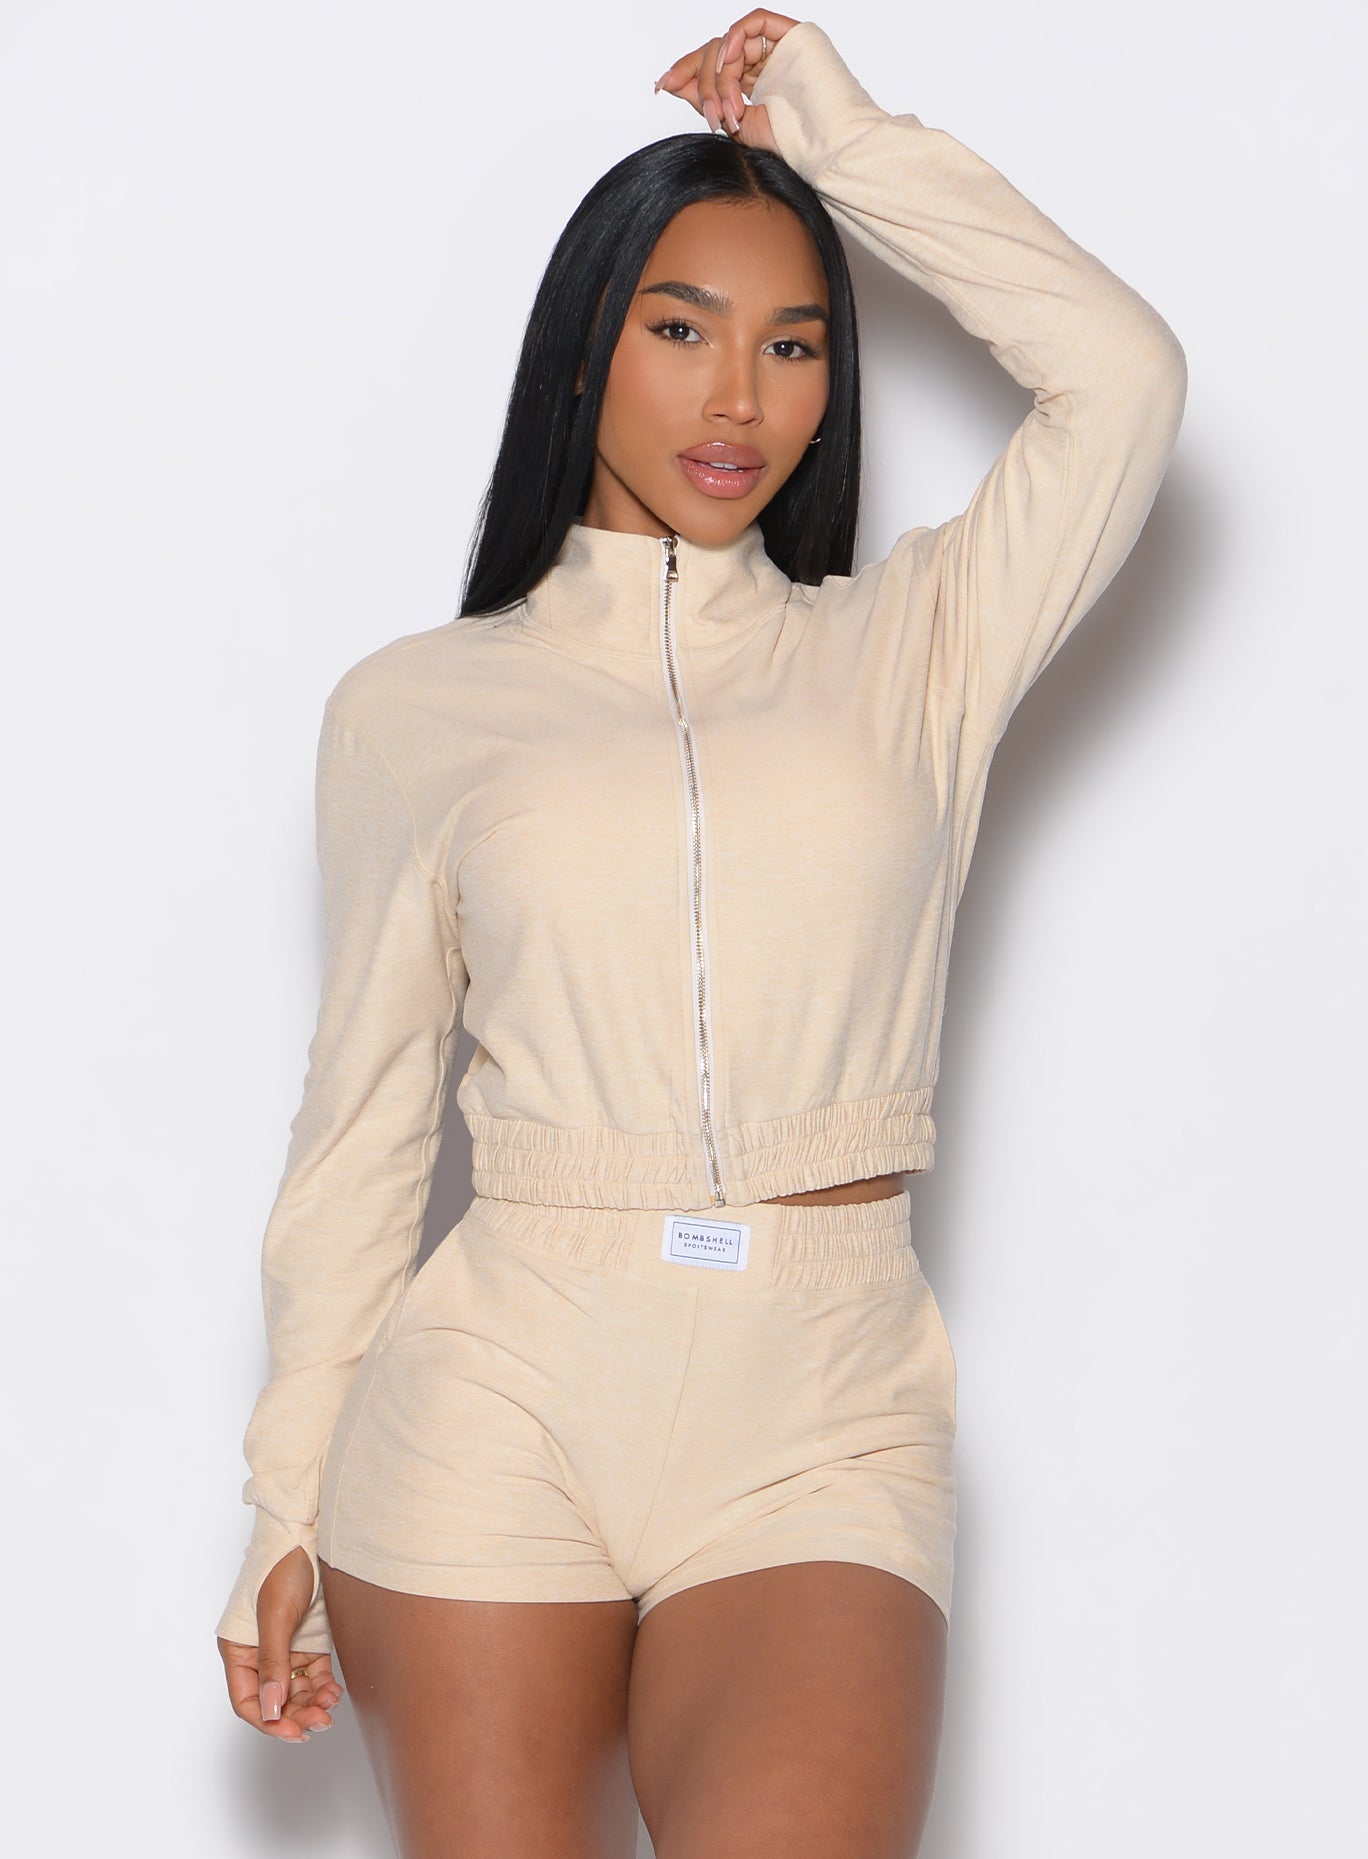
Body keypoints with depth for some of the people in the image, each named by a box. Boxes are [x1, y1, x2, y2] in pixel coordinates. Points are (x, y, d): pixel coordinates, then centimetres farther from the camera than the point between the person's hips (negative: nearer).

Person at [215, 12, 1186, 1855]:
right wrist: (288, 1510, 9)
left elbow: (1123, 372, -3)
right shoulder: (417, 705, 10)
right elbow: (365, 1118, 11)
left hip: (824, 1424, 0)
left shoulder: (908, 648, 11)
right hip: (502, 1401, 1)